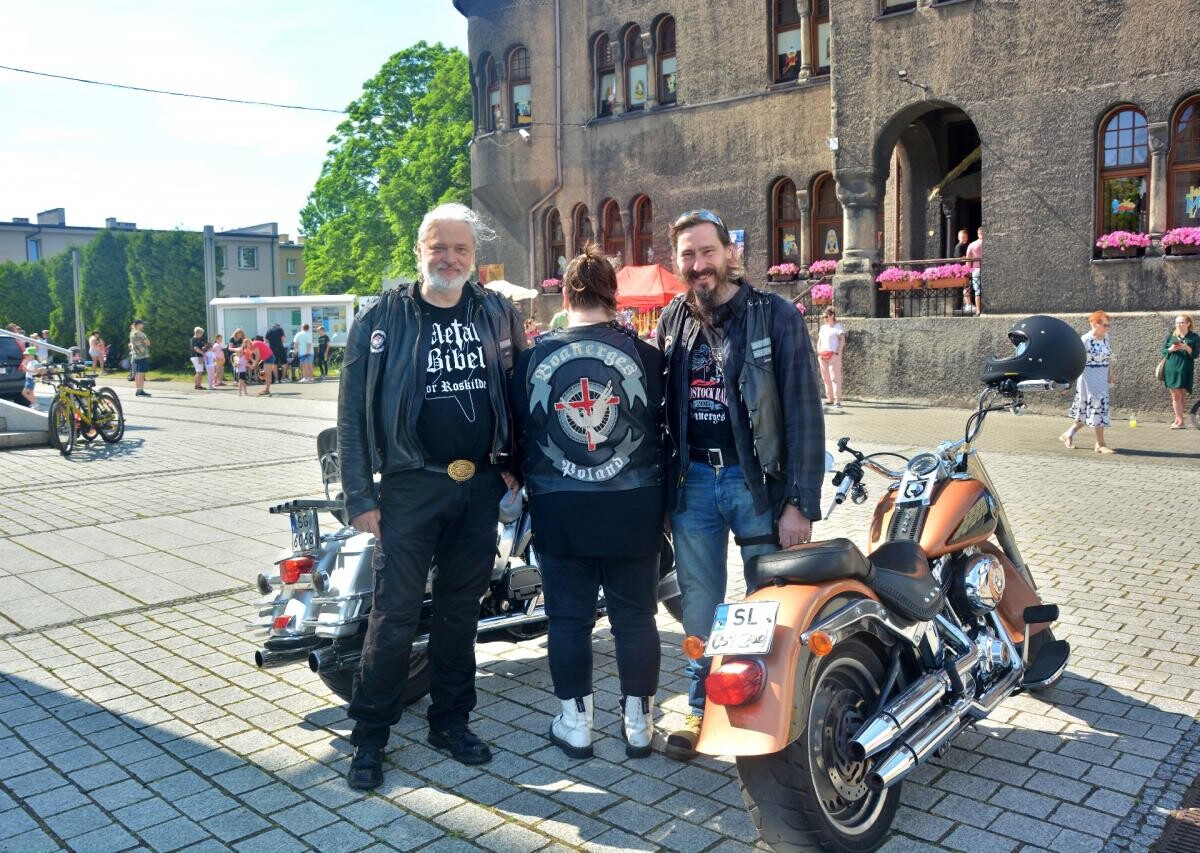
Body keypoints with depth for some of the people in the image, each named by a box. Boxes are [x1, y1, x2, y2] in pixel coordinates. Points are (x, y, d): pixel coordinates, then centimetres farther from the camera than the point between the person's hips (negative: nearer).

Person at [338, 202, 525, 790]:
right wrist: (360, 495, -10)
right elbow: (353, 411, -5)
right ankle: (369, 736, 13)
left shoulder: (498, 314, 6)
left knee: (460, 608, 13)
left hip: (481, 485, 3)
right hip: (411, 484, -3)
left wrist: (514, 465, 2)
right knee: (395, 613, -2)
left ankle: (450, 720, 27)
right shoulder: (383, 319, -2)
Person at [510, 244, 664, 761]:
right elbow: (663, 428, 2)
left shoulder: (534, 356, -2)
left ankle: (574, 724, 21)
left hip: (559, 511, 0)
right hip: (633, 507, 0)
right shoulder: (643, 353, -4)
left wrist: (532, 485, 20)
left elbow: (518, 431, 5)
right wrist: (661, 497, 15)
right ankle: (638, 724, 22)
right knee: (635, 616, 11)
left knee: (568, 618, 11)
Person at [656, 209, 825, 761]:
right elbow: (658, 407, 13)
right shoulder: (672, 322, 9)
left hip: (758, 481, -3)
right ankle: (701, 708, 28)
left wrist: (800, 503, -13)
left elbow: (803, 413, -9)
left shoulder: (775, 316, -6)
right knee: (699, 605, 12)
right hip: (692, 481, 4)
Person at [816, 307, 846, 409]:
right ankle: (830, 398, 13)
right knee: (826, 378, 7)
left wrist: (838, 352, -16)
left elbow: (842, 340, -7)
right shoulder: (823, 327, 20)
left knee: (835, 377, -10)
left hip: (833, 355, -7)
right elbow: (819, 340, 23)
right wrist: (818, 351, 8)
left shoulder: (837, 326, 0)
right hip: (822, 356, 7)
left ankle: (837, 400, -12)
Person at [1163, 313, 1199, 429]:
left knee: (1183, 395, 3)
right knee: (1175, 395, -2)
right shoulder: (1170, 335, 8)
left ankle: (1178, 419, 11)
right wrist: (1171, 349, -10)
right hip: (1171, 369, 1)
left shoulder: (1194, 337, 4)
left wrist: (1186, 348, -17)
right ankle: (1180, 421, 0)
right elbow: (1163, 351, 11)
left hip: (1185, 370, -1)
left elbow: (1195, 354, 0)